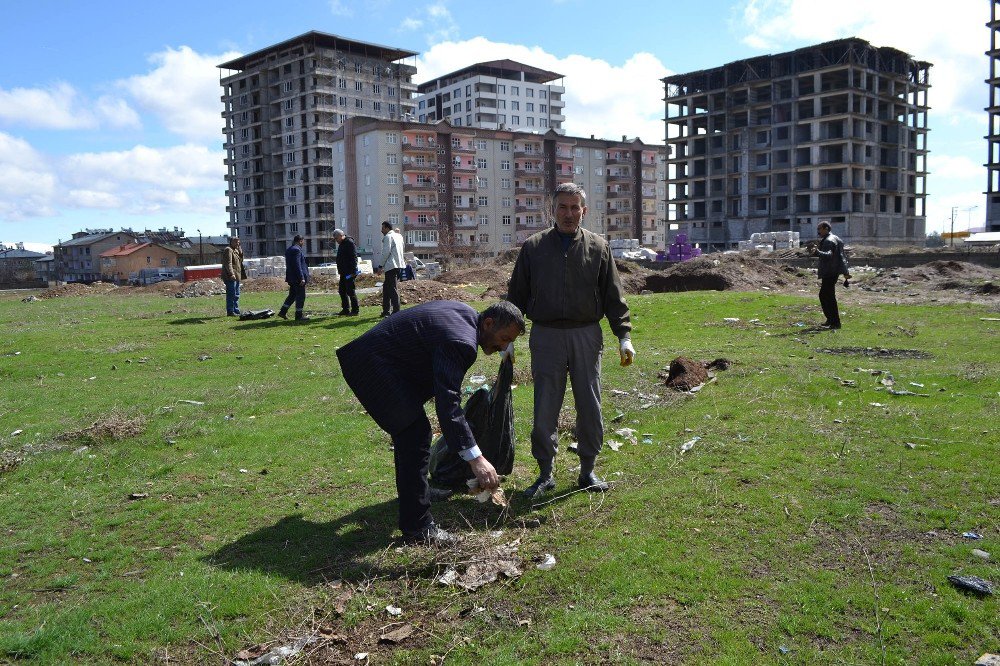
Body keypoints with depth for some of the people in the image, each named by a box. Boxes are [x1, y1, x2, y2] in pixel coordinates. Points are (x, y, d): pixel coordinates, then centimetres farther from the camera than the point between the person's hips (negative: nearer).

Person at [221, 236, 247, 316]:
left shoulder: (236, 250, 19)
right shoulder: (228, 250, -10)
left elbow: (240, 260, 18)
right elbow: (228, 263, -19)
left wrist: (240, 249, 8)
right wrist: (231, 274, -27)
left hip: (236, 276, 10)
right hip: (230, 277, -10)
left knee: (236, 295, 14)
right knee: (231, 294, -9)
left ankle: (236, 311, 22)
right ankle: (230, 312, -8)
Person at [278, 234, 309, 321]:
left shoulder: (288, 249, 15)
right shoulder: (296, 250, -15)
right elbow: (297, 265, -21)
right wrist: (302, 278, -22)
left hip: (291, 277, 10)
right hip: (298, 277, -10)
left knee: (292, 295, 18)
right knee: (300, 296, -2)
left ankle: (283, 312, 16)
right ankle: (299, 315, 2)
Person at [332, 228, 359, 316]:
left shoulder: (350, 243, -13)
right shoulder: (342, 244, 18)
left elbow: (354, 257, -20)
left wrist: (353, 271, -24)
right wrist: (340, 270, 22)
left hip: (350, 273, -10)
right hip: (344, 273, 10)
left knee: (350, 291, -7)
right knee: (342, 290, 13)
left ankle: (355, 310, 0)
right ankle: (345, 309, 20)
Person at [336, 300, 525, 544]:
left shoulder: (466, 313, 4)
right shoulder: (459, 342, -27)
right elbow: (448, 403, -34)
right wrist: (475, 458, -37)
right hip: (374, 365, -11)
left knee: (410, 432, 22)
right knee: (416, 435, -14)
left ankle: (410, 497, 41)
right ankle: (417, 527, -9)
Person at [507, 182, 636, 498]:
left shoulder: (598, 247, 6)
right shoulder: (533, 247, 5)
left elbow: (614, 297, 7)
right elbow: (517, 296, 8)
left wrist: (624, 335, -1)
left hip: (587, 336, 1)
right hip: (546, 337, 0)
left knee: (590, 407, 6)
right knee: (545, 409, 2)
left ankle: (588, 470, 22)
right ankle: (545, 474, 16)